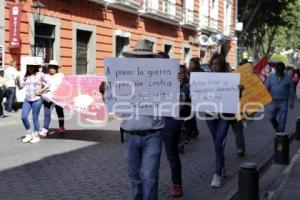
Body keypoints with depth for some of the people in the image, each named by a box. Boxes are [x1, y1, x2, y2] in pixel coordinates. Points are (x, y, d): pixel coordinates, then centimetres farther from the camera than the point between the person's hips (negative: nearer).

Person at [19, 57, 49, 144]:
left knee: (35, 118, 1)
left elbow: (47, 85, 0)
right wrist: (19, 80, -10)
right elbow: (21, 86, 7)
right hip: (27, 99, 5)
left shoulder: (40, 75, -3)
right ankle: (29, 134, 18)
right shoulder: (26, 75, 9)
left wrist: (41, 91, -10)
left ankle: (36, 136, 15)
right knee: (24, 117, -1)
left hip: (36, 99, -4)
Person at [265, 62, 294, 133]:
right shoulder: (271, 77, 4)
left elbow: (291, 91, 3)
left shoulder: (288, 78, 0)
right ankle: (278, 130, 34)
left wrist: (291, 101, 1)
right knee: (272, 118, 8)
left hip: (283, 102, -2)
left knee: (282, 120, -1)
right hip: (273, 101, 2)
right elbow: (267, 87, 4)